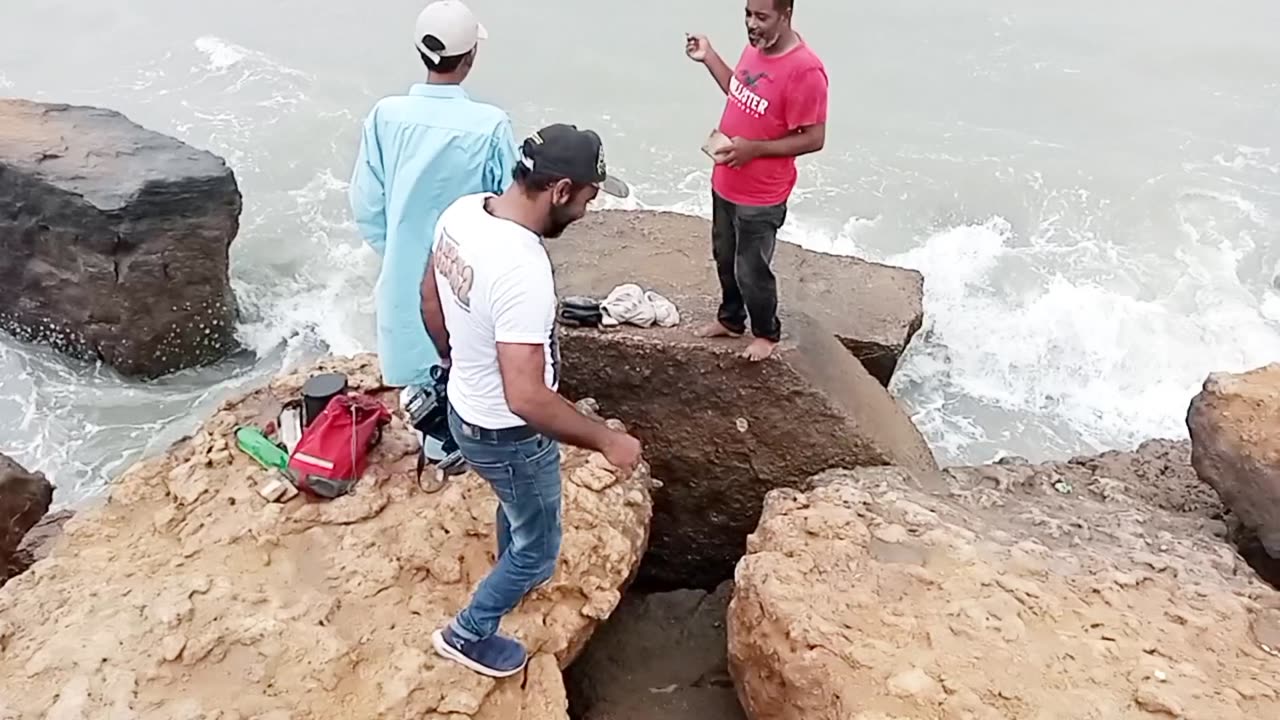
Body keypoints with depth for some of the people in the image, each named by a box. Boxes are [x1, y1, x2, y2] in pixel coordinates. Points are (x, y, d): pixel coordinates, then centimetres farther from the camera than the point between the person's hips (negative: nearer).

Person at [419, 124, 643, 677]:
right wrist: (606, 439, -26)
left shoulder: (462, 212, -9)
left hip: (465, 408, 9)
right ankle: (468, 634, 37)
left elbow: (431, 301, 7)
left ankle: (515, 573, 63)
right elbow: (525, 397, -38)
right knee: (539, 546, 18)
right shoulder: (523, 271, -37)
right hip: (507, 434, -9)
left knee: (518, 507, 36)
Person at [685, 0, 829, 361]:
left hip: (760, 197, -8)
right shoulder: (755, 48, 0)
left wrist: (755, 149, -27)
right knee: (725, 257, 23)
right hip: (725, 182, 8)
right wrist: (708, 58, 8)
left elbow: (813, 139, -21)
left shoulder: (805, 70, -26)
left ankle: (766, 333, 33)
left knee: (751, 270, 8)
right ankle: (730, 319, 45)